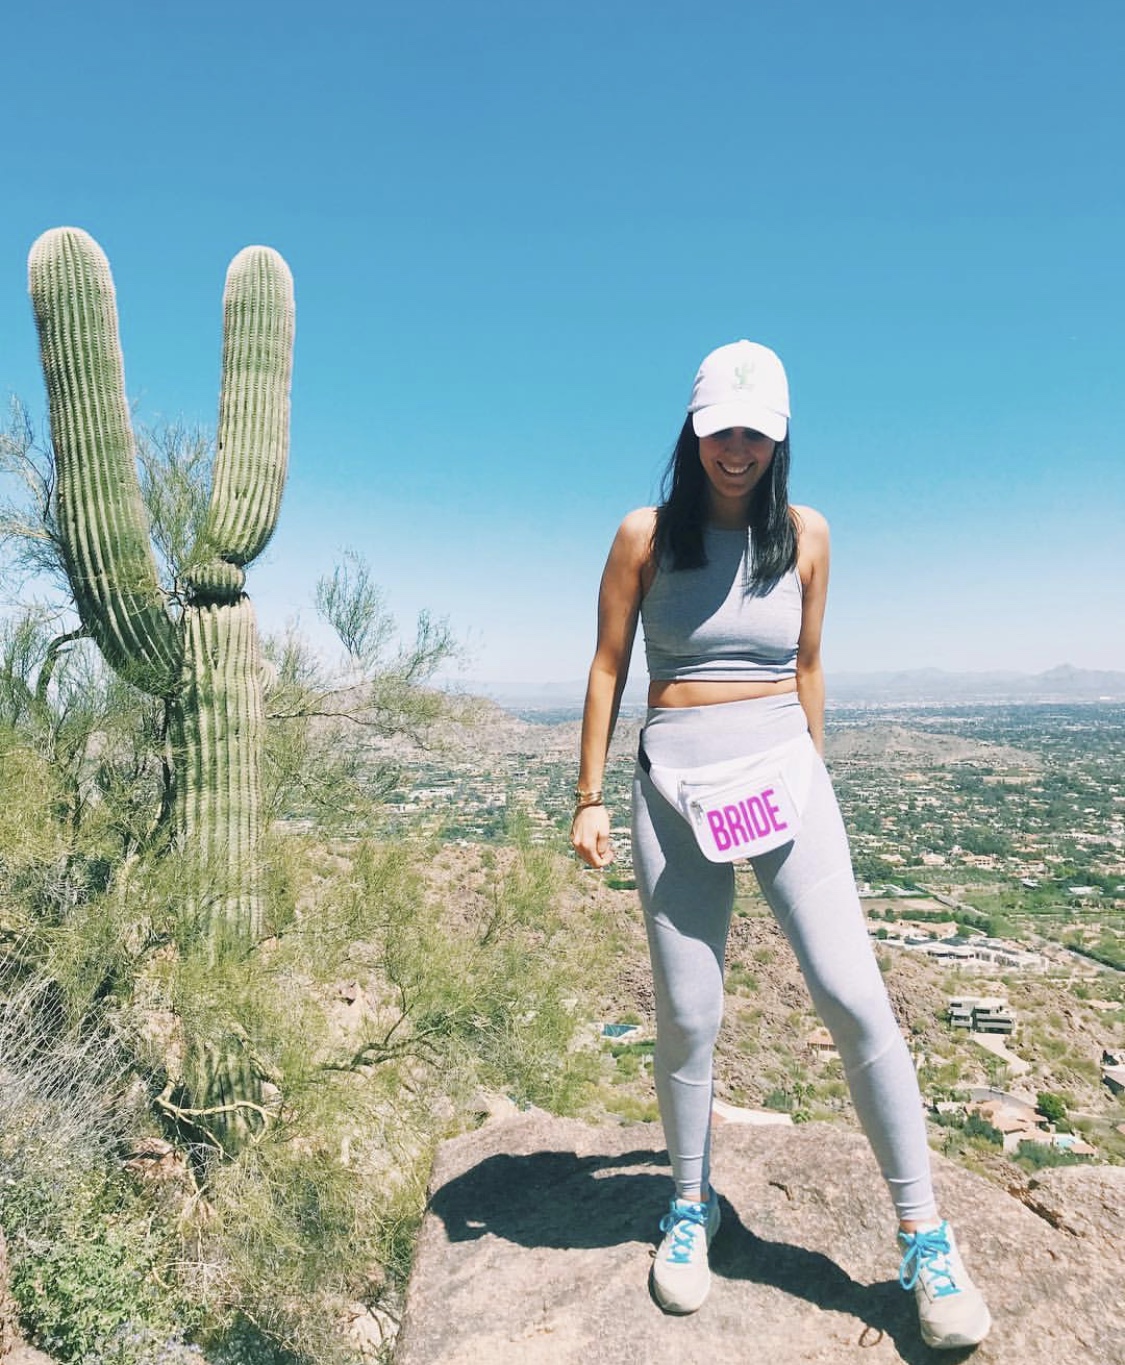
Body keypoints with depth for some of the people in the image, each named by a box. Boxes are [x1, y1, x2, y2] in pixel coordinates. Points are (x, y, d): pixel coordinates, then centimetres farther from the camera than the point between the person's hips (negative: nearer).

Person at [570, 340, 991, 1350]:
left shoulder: (805, 535, 6)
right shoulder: (646, 536, 1)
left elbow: (807, 667, 14)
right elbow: (607, 670, 2)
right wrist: (590, 800, 0)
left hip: (785, 773, 1)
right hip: (677, 788, -1)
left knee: (853, 992, -6)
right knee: (687, 1017, 4)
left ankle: (924, 1233, 14)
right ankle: (693, 1204, 29)